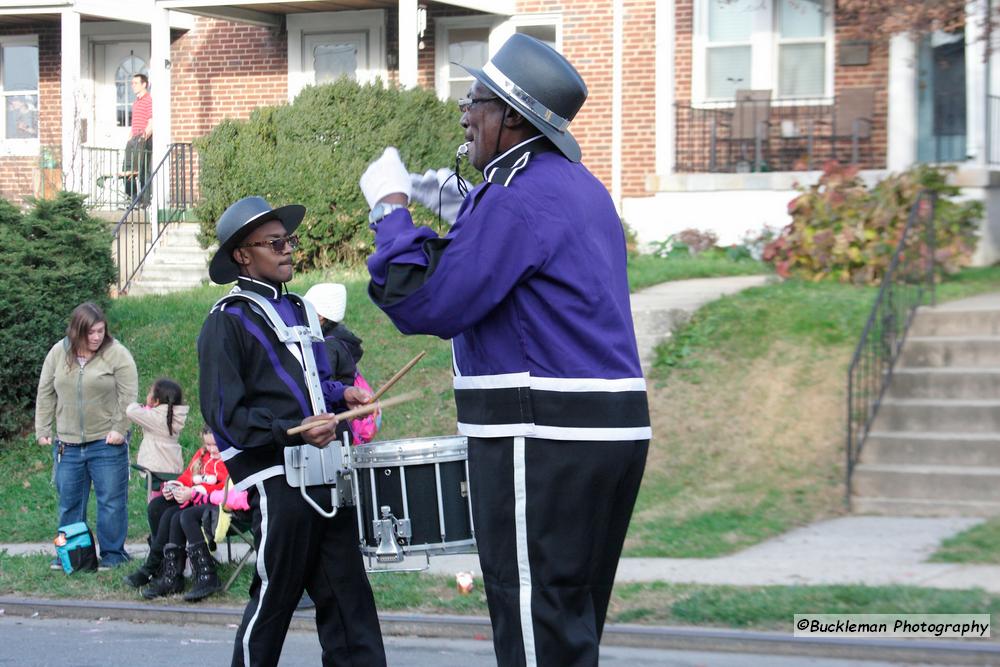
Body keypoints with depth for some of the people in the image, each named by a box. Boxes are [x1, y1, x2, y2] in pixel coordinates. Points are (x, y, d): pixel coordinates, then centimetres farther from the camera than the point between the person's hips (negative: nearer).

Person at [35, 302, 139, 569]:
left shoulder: (116, 354, -8)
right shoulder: (58, 353, 3)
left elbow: (128, 395, -8)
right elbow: (46, 394, 9)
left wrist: (119, 429, -13)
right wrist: (43, 430, 7)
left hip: (107, 443, -4)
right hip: (67, 444, 4)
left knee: (111, 501, 1)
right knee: (69, 502, 11)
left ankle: (113, 554, 12)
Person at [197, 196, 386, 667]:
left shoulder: (299, 309, 17)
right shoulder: (228, 322, -6)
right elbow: (226, 416, -11)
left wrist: (340, 394, 9)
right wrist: (294, 432, -21)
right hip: (276, 480, -7)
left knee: (347, 593, 3)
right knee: (275, 596, 0)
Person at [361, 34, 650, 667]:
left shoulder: (519, 197, -15)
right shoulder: (582, 187, 17)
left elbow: (426, 304, -16)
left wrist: (392, 209, -4)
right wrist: (461, 215, 20)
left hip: (543, 442, -10)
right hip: (613, 430, 10)